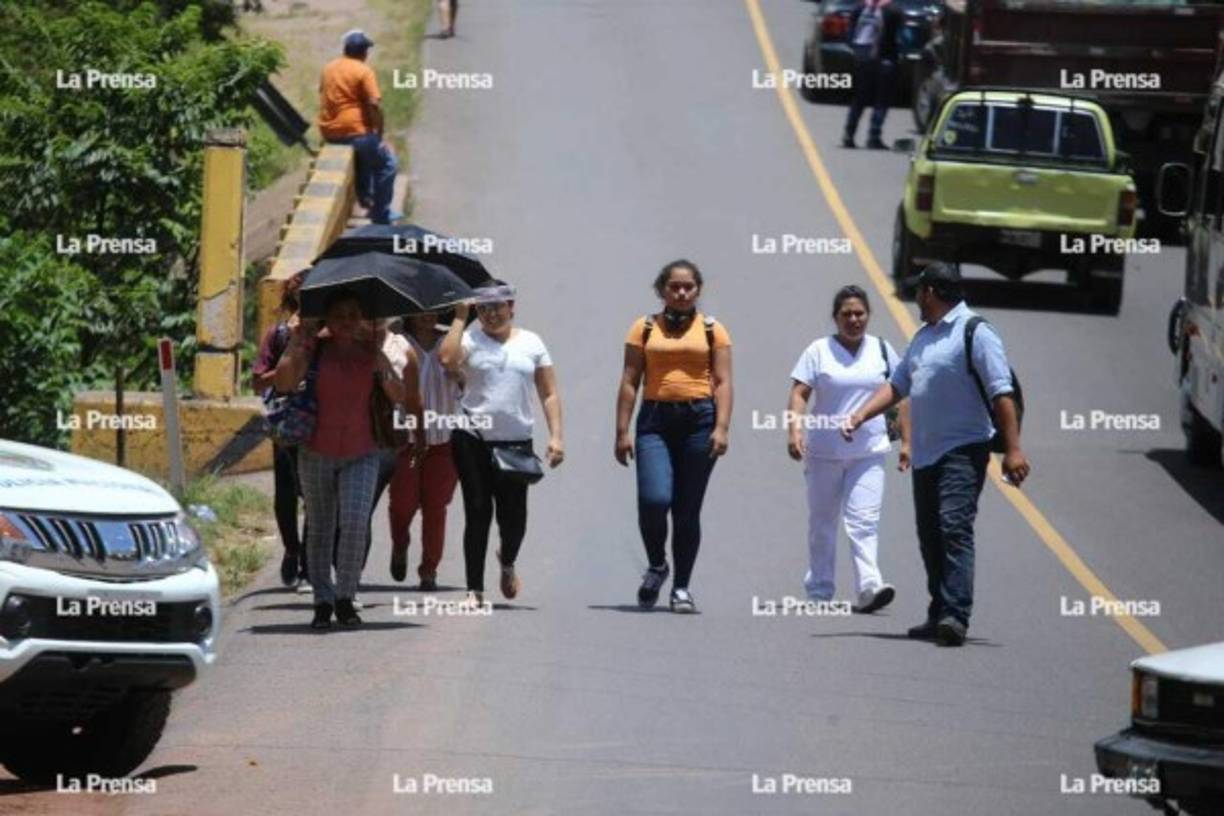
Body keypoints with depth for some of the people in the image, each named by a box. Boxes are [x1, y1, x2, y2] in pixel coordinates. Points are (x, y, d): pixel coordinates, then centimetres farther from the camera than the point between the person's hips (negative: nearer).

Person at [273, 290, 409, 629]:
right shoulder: (314, 349, -1)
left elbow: (399, 396, -6)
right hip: (317, 453, 0)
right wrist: (296, 344, -22)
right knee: (320, 528, 6)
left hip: (361, 454, 0)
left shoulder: (371, 353, 3)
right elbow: (285, 382, -15)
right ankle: (323, 601, 15)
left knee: (355, 522, -16)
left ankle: (345, 598, -4)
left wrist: (380, 363, -19)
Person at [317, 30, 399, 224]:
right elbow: (374, 105, -19)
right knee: (387, 163, 12)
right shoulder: (364, 71, -11)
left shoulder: (328, 69, 10)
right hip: (355, 132, -7)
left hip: (329, 134, 7)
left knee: (363, 155, 36)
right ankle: (381, 215, 9)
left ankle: (365, 199, 39)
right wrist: (379, 136, -9)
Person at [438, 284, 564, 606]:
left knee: (513, 516, -1)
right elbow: (447, 358, -20)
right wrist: (460, 317, -10)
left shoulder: (531, 343, 10)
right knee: (478, 513, -3)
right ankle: (475, 589, 4)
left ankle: (507, 563, 34)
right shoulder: (470, 340, 2)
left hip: (516, 443, 2)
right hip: (473, 439, -1)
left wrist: (556, 436, 0)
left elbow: (549, 394, 10)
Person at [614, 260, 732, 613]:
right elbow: (629, 382, 7)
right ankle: (656, 565, 10)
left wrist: (721, 428, -9)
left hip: (698, 418, 0)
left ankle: (681, 587, 12)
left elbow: (722, 382, 3)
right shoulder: (645, 328, 9)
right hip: (655, 419, 0)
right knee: (654, 499, -17)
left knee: (688, 510, 2)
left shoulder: (712, 330, 8)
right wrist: (622, 431, 1)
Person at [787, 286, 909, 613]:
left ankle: (869, 586, -22)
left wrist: (906, 442, 8)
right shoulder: (819, 351, 1)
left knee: (864, 520, -13)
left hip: (868, 452, 0)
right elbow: (799, 393, -6)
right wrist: (794, 430, -21)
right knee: (822, 522, 9)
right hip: (824, 450, 0)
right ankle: (819, 591, 18)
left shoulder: (882, 350, 8)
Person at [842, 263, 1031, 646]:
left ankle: (955, 616, -28)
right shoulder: (923, 337, 19)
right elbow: (897, 384, 21)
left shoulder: (975, 333, -9)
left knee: (955, 528, -19)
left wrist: (1013, 448, -19)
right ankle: (940, 615, 17)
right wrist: (861, 415, 5)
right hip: (925, 453, 9)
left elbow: (1001, 394, -13)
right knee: (930, 536, 10)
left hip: (962, 451, -9)